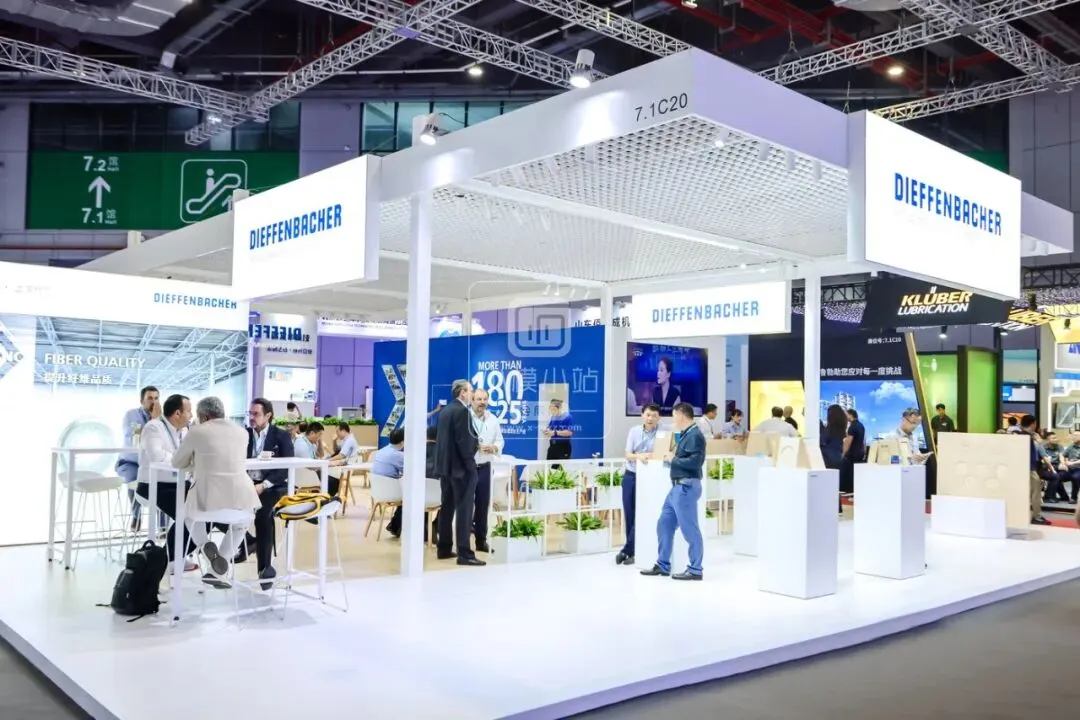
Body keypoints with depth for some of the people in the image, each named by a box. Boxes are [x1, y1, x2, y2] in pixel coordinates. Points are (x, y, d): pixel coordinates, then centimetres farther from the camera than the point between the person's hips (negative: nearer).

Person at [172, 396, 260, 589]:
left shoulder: (197, 432, 0)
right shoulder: (241, 431, 12)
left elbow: (177, 463, 14)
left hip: (208, 497, -2)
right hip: (241, 496, 2)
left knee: (191, 514, 33)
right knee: (241, 521, 35)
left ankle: (206, 545, 3)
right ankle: (218, 573, 24)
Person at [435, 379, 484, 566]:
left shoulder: (445, 410, 12)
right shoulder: (462, 411, -15)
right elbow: (463, 440, -20)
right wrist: (470, 463, -12)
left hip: (445, 465, 9)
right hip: (460, 466, -9)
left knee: (447, 507, 13)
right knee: (464, 509, -6)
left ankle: (444, 549, 18)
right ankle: (464, 553, -6)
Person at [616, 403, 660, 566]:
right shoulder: (634, 431, 3)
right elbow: (627, 455, -3)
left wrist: (651, 456, -31)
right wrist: (638, 456, -23)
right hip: (630, 476, 4)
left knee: (640, 515, -2)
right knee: (628, 514, 9)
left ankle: (628, 550, 7)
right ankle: (633, 549, 21)